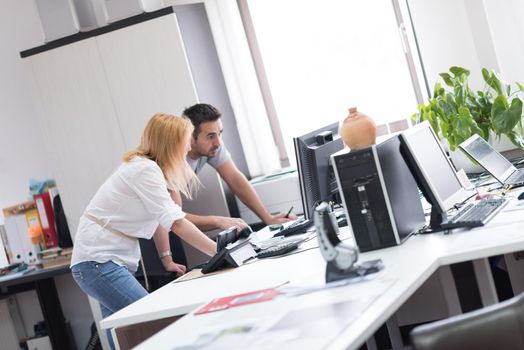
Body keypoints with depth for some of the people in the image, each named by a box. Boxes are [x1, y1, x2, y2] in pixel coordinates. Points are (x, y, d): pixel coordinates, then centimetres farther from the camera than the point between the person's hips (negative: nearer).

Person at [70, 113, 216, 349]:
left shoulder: (149, 167, 12)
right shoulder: (144, 170, -18)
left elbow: (159, 217, 15)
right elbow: (176, 223, -24)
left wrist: (167, 260, 7)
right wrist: (220, 253, -23)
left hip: (113, 260, 10)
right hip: (97, 262, -10)